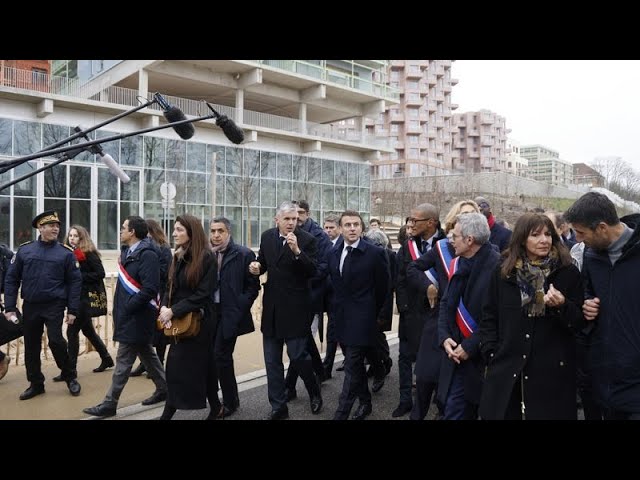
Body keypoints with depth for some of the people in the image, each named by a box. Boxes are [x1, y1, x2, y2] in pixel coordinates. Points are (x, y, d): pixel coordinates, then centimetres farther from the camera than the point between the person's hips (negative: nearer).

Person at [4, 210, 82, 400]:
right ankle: (36, 384, 26)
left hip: (54, 306, -3)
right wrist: (10, 307, 0)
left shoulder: (66, 252, -4)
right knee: (31, 346, 10)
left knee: (56, 341, -11)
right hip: (30, 306, 3)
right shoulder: (24, 250, 2)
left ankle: (70, 377, 11)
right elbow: (12, 279, 5)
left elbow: (75, 282, -3)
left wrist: (72, 310, -8)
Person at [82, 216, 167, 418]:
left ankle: (109, 404, 9)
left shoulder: (147, 254, -19)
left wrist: (127, 308, -19)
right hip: (129, 315, 9)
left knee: (123, 360, -1)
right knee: (146, 353, 18)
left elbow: (150, 289, -25)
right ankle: (163, 389, 32)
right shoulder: (127, 252, 11)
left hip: (136, 317, -9)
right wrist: (119, 308, 11)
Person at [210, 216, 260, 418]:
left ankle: (230, 402, 13)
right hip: (210, 312, 5)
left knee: (221, 355, -6)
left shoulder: (243, 254, -7)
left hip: (230, 314, -5)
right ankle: (231, 399, 28)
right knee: (217, 356, 10)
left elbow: (253, 286, -6)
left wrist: (239, 309, -11)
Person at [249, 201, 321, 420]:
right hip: (272, 306, 5)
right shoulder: (267, 236, 4)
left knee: (297, 355, -2)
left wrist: (297, 251, -31)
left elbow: (313, 272, -19)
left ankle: (315, 393, 28)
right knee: (272, 361, 10)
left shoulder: (307, 240, -10)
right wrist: (257, 267, -5)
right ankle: (278, 407, 25)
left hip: (295, 307, -5)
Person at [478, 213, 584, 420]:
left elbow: (579, 321, 1)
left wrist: (562, 306, -19)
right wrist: (491, 354, 0)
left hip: (552, 371, -1)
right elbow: (489, 317, 8)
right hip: (505, 369, 2)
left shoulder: (568, 272, -1)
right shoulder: (503, 271, 4)